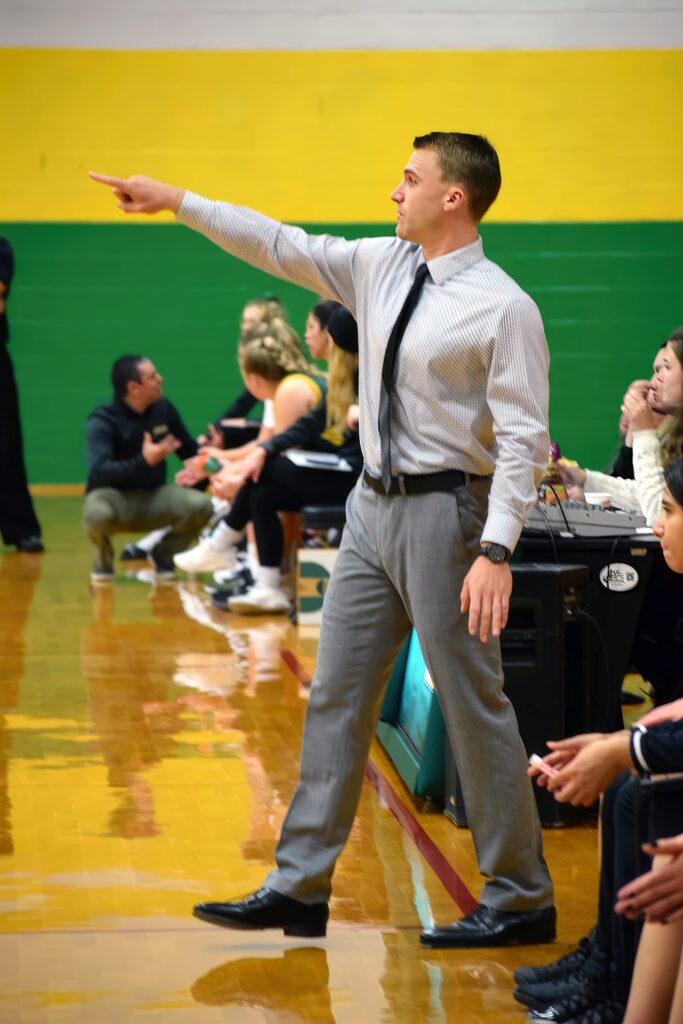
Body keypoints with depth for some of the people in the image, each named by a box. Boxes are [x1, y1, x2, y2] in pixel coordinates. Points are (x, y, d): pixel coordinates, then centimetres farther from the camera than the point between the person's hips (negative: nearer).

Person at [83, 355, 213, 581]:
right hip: (114, 497, -4)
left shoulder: (163, 409, -1)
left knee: (201, 505, -24)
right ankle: (104, 558, -4)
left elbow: (189, 449, 11)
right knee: (97, 513, -41)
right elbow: (99, 471, -31)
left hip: (153, 497, 4)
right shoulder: (102, 421, -17)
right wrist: (144, 461, -41)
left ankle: (163, 554, 5)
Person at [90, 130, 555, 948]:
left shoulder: (502, 308, -13)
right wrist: (177, 202, 5)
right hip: (373, 508, 7)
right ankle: (297, 890, 15)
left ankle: (519, 901, 12)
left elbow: (522, 439, -16)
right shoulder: (379, 268, 7)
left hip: (445, 512, -7)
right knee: (335, 697, 8)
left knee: (473, 707, -1)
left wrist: (496, 551, -22)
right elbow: (280, 247, 10)